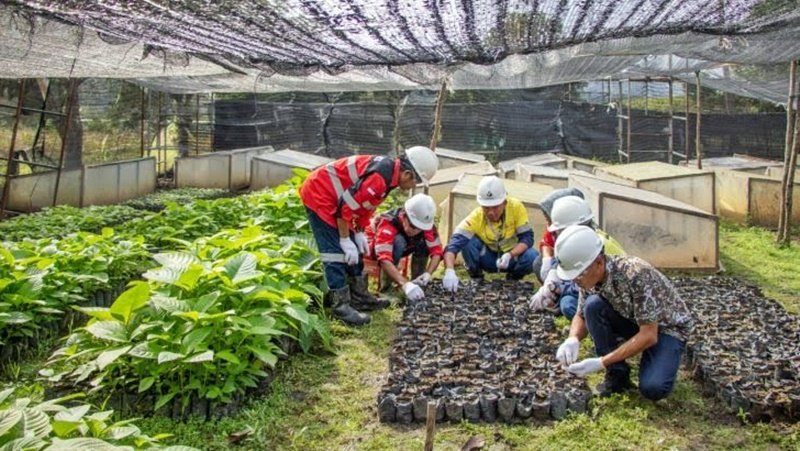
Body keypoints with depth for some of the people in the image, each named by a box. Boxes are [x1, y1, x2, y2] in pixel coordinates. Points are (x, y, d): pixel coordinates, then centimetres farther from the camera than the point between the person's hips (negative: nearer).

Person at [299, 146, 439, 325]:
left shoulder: (389, 170, 3)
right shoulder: (379, 177, -29)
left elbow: (365, 203, 13)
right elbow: (346, 206, -27)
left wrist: (359, 233, 8)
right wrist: (346, 240, -17)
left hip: (333, 196, 10)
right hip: (318, 194, -10)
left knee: (354, 249, 13)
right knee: (336, 251, -12)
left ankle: (360, 297, 21)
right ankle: (341, 306, -8)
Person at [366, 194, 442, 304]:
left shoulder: (425, 224, -25)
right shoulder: (387, 224, -40)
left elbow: (436, 250, -25)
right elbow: (384, 260, -52)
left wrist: (428, 273, -43)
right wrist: (405, 284, -63)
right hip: (375, 246, -5)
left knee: (424, 241, -23)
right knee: (398, 242, -36)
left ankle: (417, 282, -9)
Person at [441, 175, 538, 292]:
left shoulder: (516, 207, -25)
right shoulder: (476, 217, -28)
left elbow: (527, 237, -21)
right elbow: (453, 244, -38)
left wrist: (510, 255, -39)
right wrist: (450, 271, -56)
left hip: (513, 256, 1)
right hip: (488, 258, 0)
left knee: (532, 257, -31)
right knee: (467, 242, -29)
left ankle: (513, 279, 2)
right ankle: (476, 278, -2)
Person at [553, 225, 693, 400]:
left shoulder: (636, 274, -36)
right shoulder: (589, 276, -16)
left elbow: (649, 335, -32)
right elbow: (581, 315, 0)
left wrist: (601, 363, -35)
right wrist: (573, 339, -24)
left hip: (668, 326, -5)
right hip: (633, 321, 6)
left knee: (653, 388, -29)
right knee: (593, 305, -23)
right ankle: (617, 373, -7)